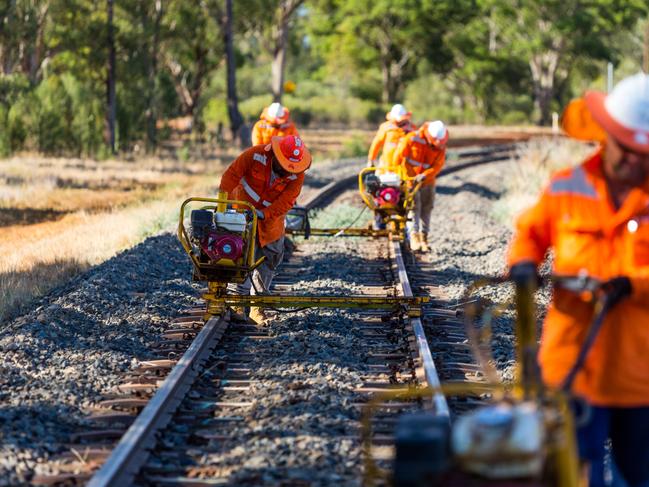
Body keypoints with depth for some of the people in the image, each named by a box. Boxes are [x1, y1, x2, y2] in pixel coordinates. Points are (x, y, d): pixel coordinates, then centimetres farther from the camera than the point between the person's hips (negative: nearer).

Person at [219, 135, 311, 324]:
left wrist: (261, 215, -31)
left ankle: (257, 305, 16)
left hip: (271, 218, 3)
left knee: (270, 258, 5)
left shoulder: (297, 175, -19)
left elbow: (285, 203, -23)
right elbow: (232, 175, -20)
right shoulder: (256, 154, -22)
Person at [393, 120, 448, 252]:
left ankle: (423, 238, 14)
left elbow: (437, 166, -14)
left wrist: (424, 175, -28)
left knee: (427, 208, 6)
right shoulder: (412, 139, -18)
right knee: (413, 206, -13)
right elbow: (399, 154, -8)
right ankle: (414, 237, -20)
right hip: (410, 178, -4)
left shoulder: (441, 147, -9)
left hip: (427, 181, 4)